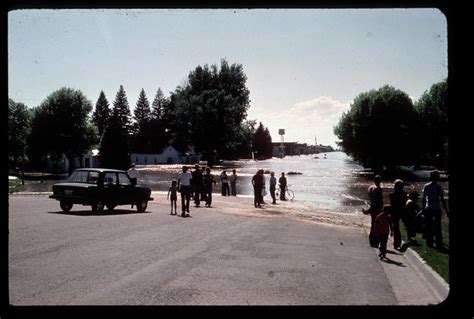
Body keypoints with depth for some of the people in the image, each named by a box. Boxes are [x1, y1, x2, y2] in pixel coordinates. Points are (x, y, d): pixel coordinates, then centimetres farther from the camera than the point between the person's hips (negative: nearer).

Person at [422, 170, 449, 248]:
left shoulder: (426, 186, -2)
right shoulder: (439, 187, -7)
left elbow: (423, 199, -1)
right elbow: (442, 200, -8)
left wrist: (423, 208, 7)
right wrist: (446, 211, -4)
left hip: (428, 209, 1)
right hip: (437, 209, -1)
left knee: (428, 227, 9)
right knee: (437, 227, 6)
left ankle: (429, 242, 12)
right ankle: (439, 243, 7)